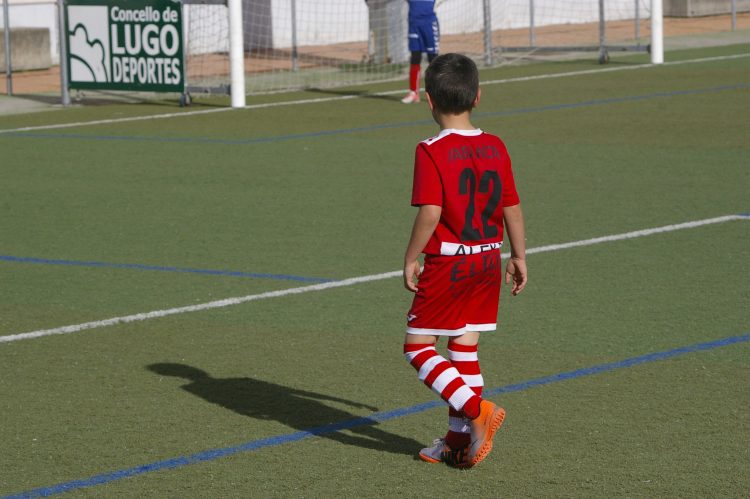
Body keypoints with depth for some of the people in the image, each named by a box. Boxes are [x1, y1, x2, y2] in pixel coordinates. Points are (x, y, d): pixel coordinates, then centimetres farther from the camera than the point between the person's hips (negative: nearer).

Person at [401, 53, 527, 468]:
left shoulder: (432, 152, -15)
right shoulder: (496, 148, 3)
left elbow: (430, 212, -22)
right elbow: (512, 208, 8)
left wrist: (411, 259, -11)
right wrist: (519, 256, 19)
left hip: (446, 263, -6)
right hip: (488, 261, 6)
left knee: (418, 348, 3)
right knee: (465, 348, 13)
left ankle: (477, 410, -13)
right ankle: (459, 441, 16)